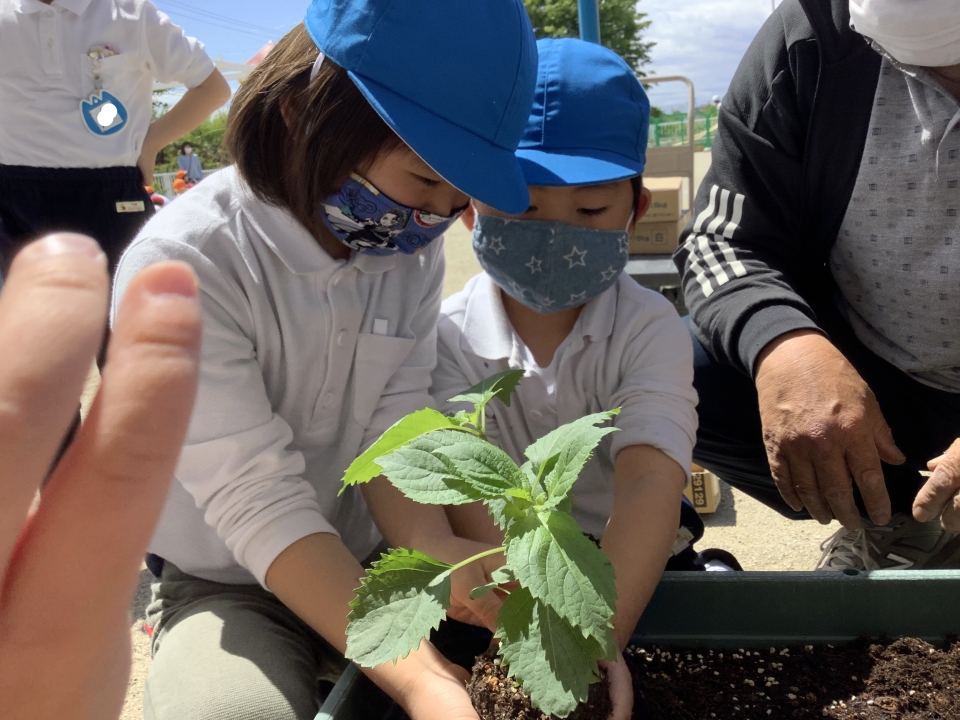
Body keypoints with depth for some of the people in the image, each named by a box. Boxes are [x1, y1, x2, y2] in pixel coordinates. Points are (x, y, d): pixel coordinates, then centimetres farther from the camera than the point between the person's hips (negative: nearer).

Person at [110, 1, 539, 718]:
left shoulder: (412, 249, -4)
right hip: (227, 586, -5)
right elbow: (258, 501, -29)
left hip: (368, 566, 5)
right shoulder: (178, 267, -23)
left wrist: (432, 547, -33)